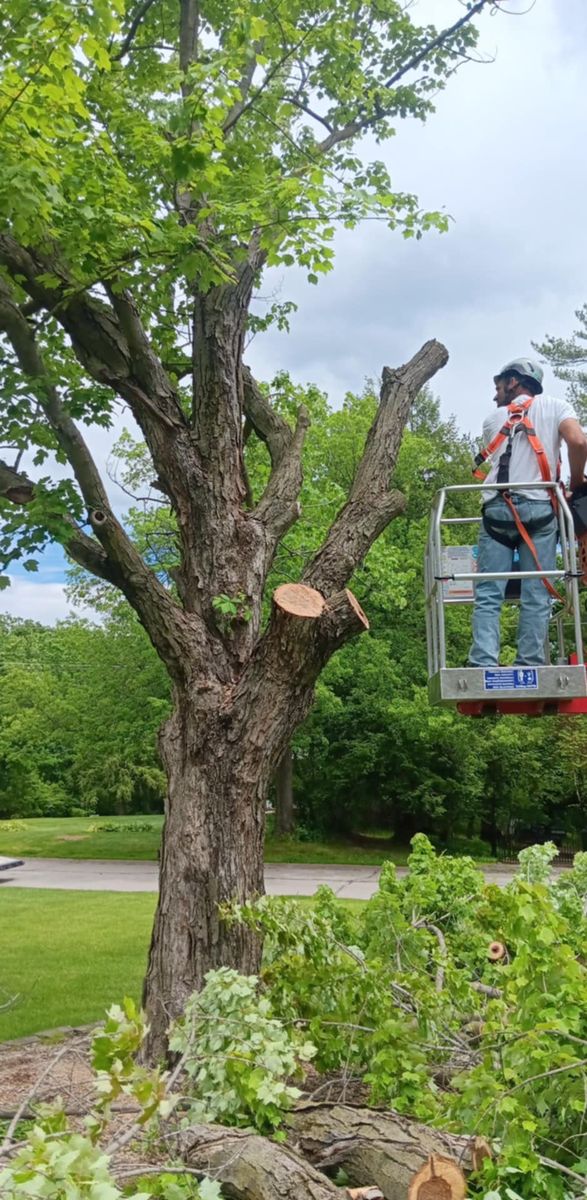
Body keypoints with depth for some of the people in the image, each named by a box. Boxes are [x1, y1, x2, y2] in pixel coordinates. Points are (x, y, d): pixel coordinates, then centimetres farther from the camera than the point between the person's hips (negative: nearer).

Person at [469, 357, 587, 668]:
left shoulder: (494, 419, 19)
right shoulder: (556, 407, 12)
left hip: (496, 509, 1)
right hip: (538, 507, -1)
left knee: (488, 595, -3)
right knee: (536, 596, -2)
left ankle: (483, 665, -16)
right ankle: (529, 668, -10)